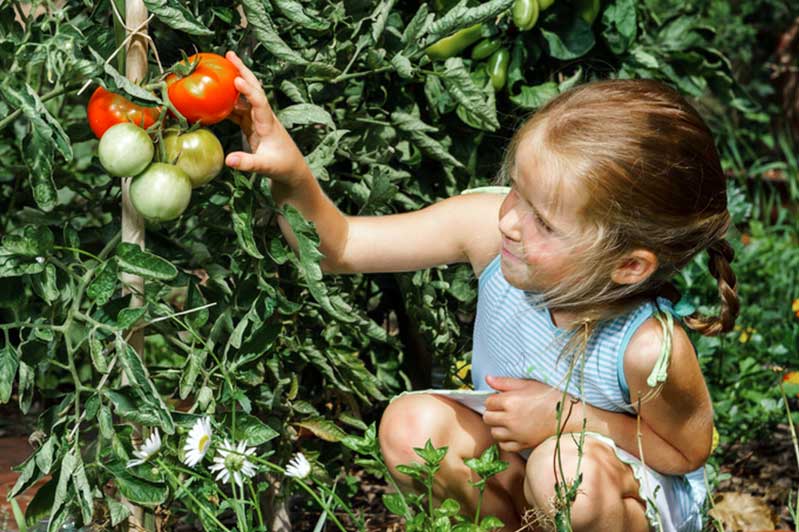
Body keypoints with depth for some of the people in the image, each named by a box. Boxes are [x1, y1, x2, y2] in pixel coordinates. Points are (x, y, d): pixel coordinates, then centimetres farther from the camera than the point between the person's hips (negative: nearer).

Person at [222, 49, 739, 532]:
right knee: (411, 425, -20)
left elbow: (688, 452, -15)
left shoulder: (650, 349, -35)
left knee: (569, 473, -36)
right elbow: (336, 246, -23)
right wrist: (293, 180, -43)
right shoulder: (488, 225, -26)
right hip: (513, 458, 5)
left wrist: (570, 418, -26)